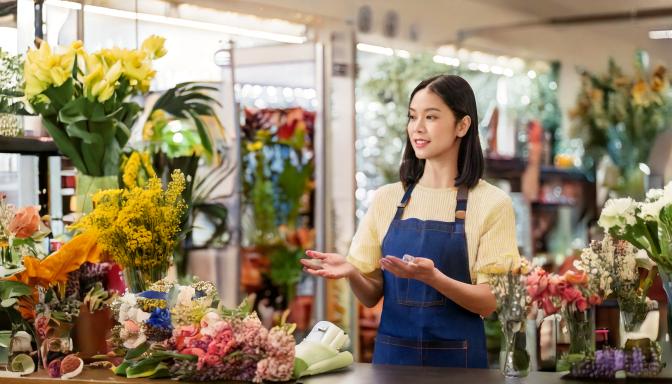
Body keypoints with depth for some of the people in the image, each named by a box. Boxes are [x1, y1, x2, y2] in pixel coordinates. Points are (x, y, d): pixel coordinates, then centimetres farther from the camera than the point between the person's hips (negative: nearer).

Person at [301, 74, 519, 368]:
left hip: (455, 359, -3)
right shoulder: (386, 198, 3)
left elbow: (490, 302, -10)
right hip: (391, 354, 3)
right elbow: (372, 296, 5)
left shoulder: (491, 203, -6)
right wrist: (352, 272, -15)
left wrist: (432, 277, -25)